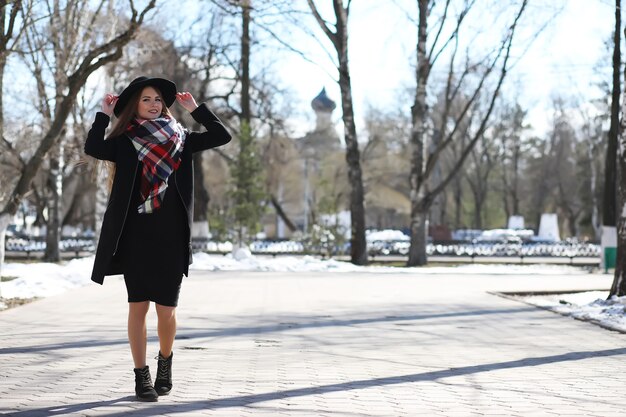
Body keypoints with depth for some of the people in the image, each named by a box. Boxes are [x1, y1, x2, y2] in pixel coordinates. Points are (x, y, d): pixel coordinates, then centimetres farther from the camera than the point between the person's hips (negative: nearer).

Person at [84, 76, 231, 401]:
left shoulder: (179, 140, 10)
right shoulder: (125, 142, 4)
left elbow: (222, 136, 5)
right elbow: (92, 148, -14)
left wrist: (195, 109, 5)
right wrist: (104, 114, -8)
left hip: (171, 236, 1)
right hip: (136, 235, -1)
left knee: (166, 308, 0)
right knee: (138, 305, 0)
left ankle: (165, 360, 27)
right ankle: (141, 376, 9)